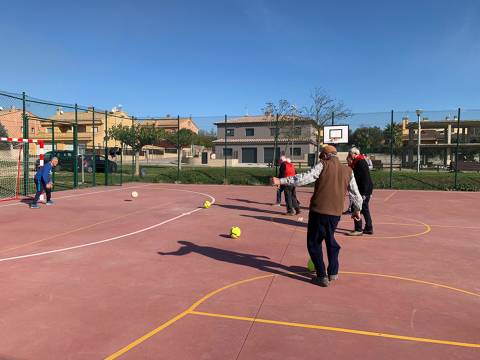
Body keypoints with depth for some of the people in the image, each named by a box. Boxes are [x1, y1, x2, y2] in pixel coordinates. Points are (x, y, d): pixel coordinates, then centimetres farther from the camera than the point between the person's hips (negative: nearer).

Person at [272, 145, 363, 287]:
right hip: (336, 213, 5)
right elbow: (355, 193, 18)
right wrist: (357, 209, 34)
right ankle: (333, 272, 29)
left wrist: (281, 181, -13)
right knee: (330, 240, 27)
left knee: (314, 243, 9)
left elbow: (304, 178, -14)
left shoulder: (323, 165, -1)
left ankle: (322, 277, 8)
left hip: (318, 211, -5)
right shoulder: (348, 171, 12)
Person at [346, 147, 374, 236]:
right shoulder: (356, 162, 14)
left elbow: (365, 178, -22)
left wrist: (364, 193, -24)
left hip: (364, 190, -11)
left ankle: (358, 230, -3)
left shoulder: (361, 162, -17)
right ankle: (369, 228, 25)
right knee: (365, 209, 16)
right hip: (363, 190, 11)